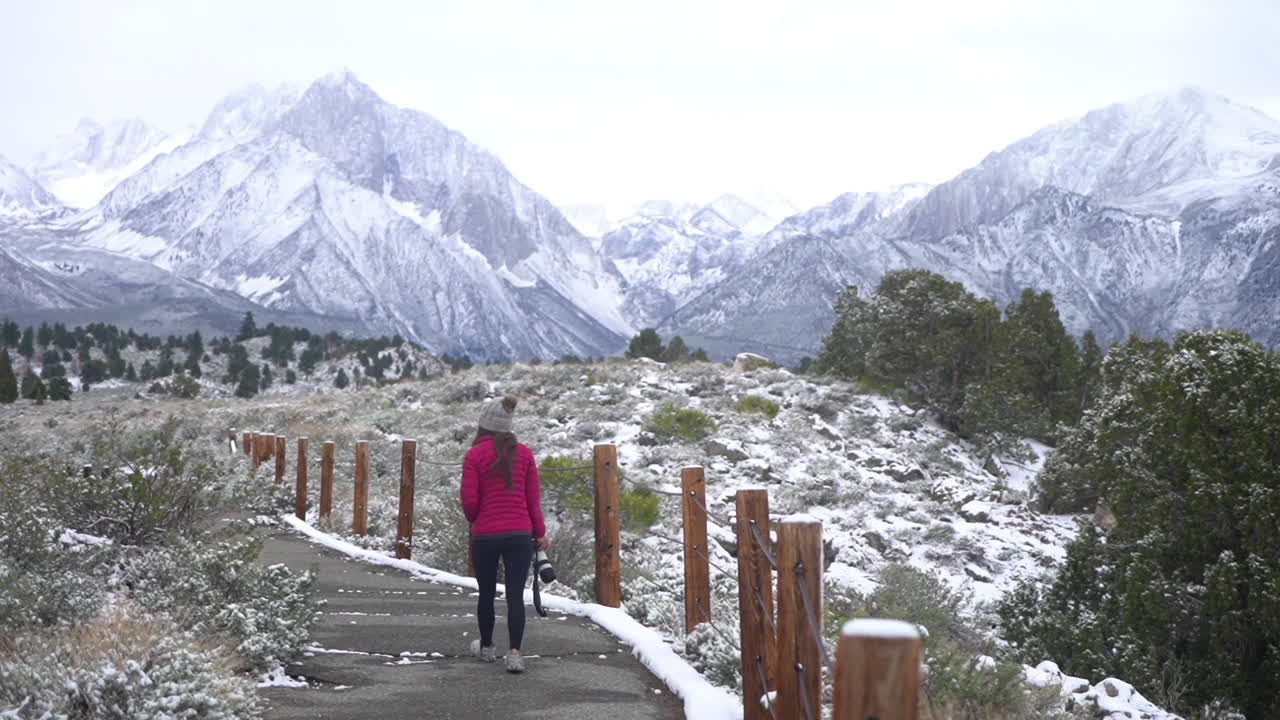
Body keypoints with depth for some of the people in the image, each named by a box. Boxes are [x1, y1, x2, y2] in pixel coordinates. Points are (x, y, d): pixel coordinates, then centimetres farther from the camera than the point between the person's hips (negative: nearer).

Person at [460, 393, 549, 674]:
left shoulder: (474, 455, -5)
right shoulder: (524, 453, 3)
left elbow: (469, 500, -7)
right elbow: (533, 497, 3)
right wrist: (540, 532, 10)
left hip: (485, 535, -1)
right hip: (520, 534, 1)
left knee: (487, 593, 15)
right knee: (516, 595, 1)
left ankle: (486, 647, 31)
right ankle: (515, 654, -8)